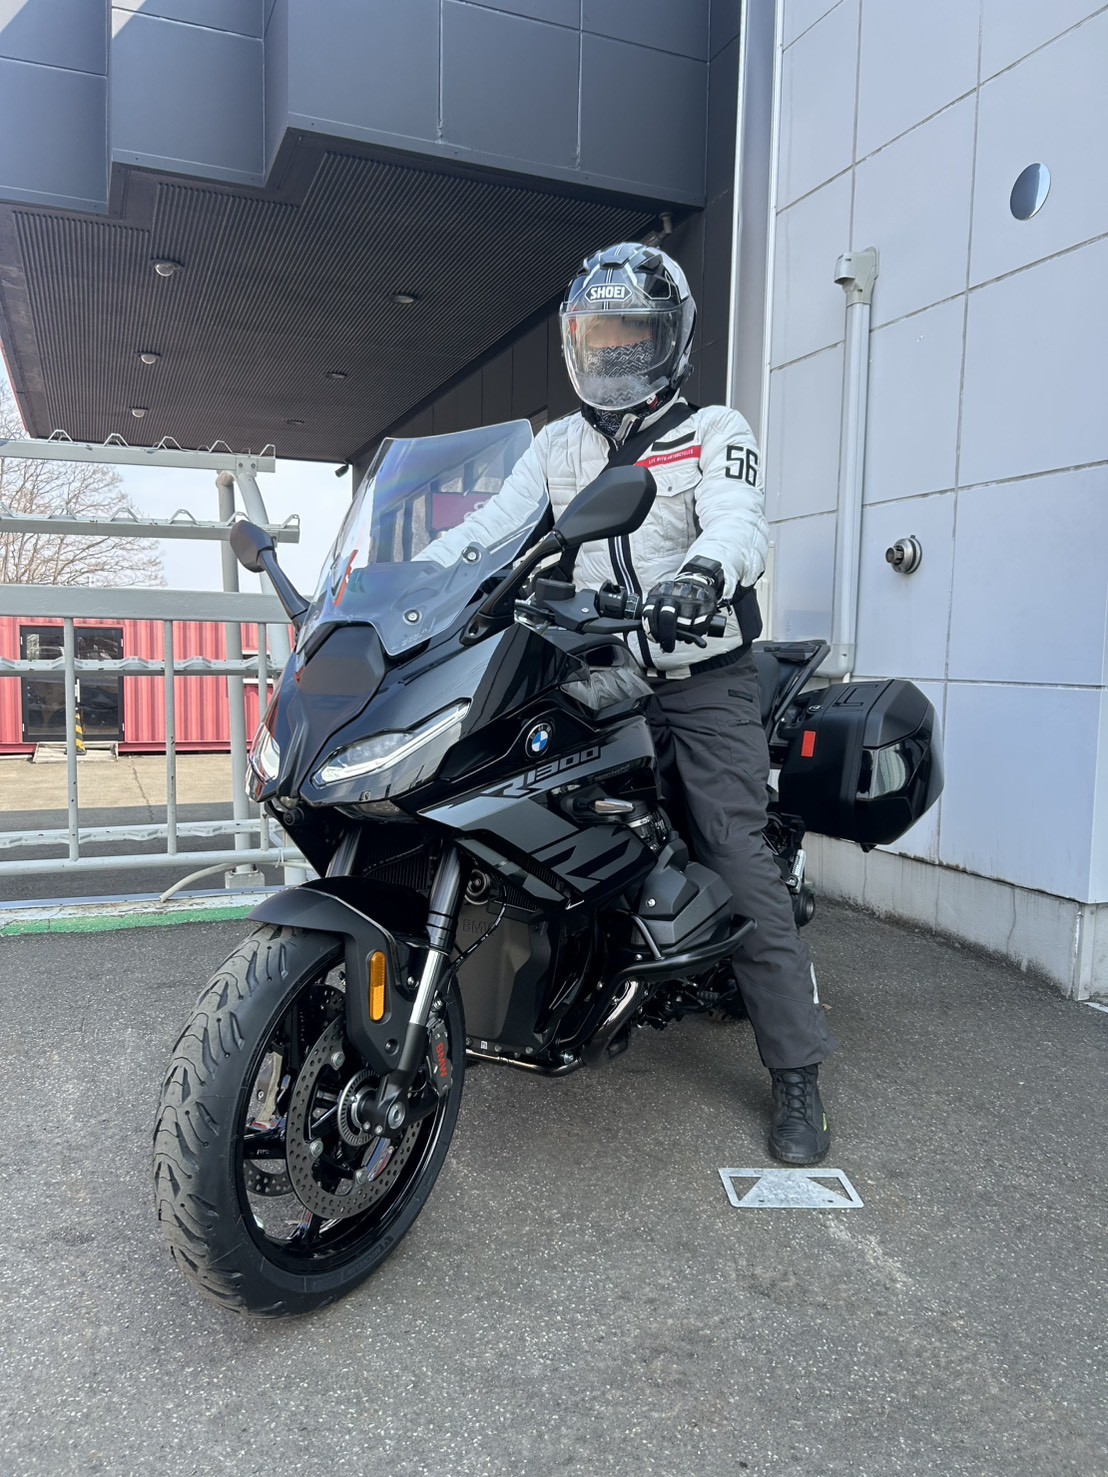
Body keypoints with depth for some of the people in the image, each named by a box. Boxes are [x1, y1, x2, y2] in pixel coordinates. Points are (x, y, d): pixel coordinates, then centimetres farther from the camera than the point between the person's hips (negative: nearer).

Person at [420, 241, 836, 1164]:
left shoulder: (714, 433, 2)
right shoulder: (558, 446, 17)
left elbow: (739, 523, -17)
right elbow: (491, 528, 6)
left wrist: (702, 573, -41)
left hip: (702, 681, -4)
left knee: (741, 862, -8)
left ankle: (798, 1072, 1)